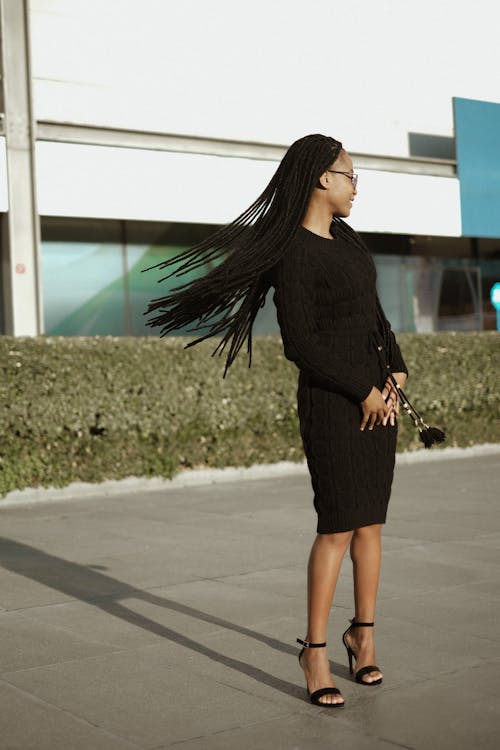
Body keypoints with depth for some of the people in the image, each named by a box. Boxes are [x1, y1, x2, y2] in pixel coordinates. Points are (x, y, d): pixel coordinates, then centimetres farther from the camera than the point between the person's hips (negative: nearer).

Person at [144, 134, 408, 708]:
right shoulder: (293, 255, -13)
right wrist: (364, 392, -13)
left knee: (371, 522, 10)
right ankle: (315, 651, 6)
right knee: (338, 528, -7)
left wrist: (395, 376, 3)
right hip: (332, 401, -8)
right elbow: (301, 344, -17)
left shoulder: (346, 239, 13)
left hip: (378, 393, 8)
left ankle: (363, 631, 24)